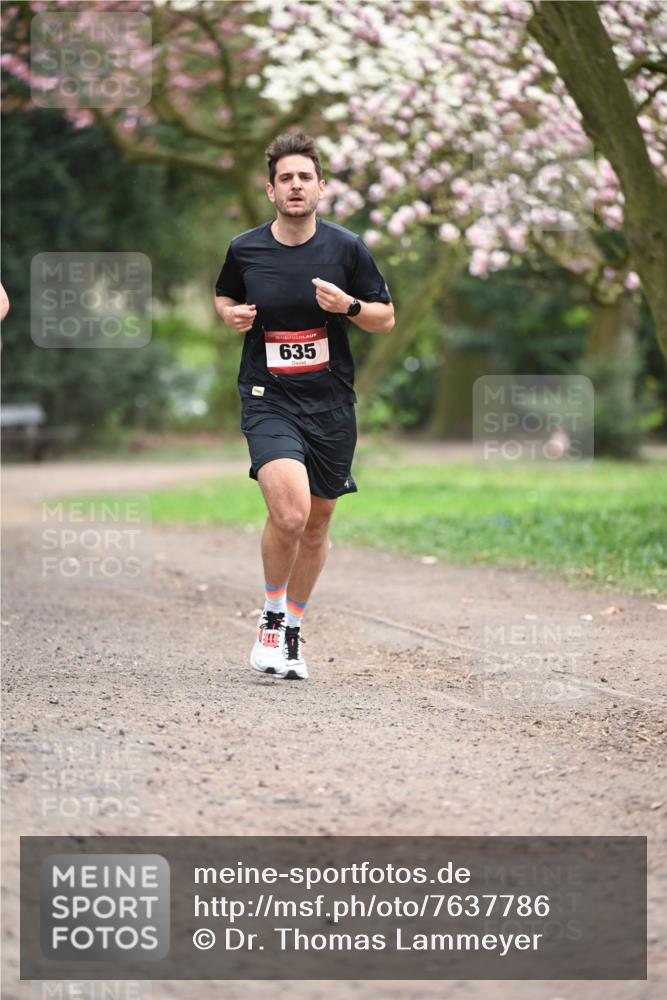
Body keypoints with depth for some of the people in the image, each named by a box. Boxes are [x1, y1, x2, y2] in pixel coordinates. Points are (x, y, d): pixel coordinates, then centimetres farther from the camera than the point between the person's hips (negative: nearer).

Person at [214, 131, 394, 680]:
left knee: (316, 524, 11)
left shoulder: (347, 248, -2)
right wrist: (231, 314, -4)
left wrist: (348, 305, -15)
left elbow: (386, 318, 6)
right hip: (269, 402, -2)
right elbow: (224, 296, 19)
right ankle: (271, 616, 2)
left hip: (331, 405, 2)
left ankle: (293, 628, 34)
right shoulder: (244, 249, -1)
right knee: (289, 511, -23)